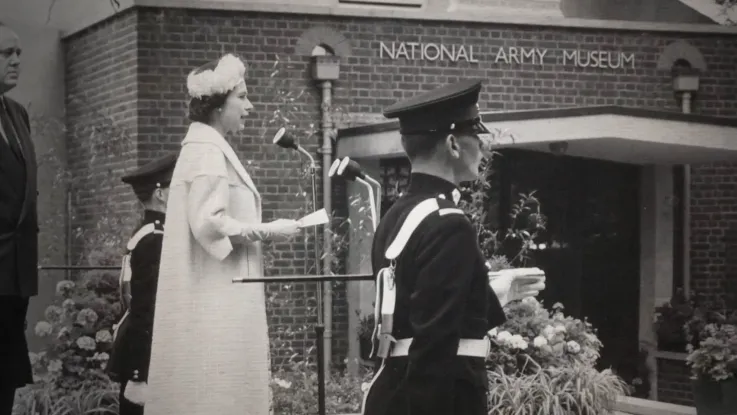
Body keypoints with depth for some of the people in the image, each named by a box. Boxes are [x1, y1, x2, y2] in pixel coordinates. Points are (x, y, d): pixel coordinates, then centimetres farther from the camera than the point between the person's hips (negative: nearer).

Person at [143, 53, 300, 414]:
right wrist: (267, 231, -13)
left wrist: (258, 232, 12)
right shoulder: (206, 150, -13)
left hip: (217, 298, 10)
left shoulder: (208, 148, 18)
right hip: (216, 302, -10)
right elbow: (209, 223, -21)